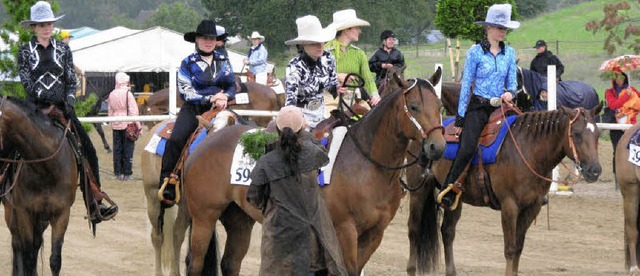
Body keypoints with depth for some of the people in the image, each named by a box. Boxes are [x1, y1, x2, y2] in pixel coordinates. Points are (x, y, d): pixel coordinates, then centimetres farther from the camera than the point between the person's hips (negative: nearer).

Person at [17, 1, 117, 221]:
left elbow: (71, 80, 9)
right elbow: (26, 81, -2)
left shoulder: (63, 50, 12)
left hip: (61, 107, 1)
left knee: (87, 151, -11)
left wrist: (68, 102, -8)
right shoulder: (25, 52, 6)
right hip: (35, 108, -1)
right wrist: (43, 96, -16)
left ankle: (95, 205, -10)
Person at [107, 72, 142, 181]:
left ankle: (118, 173, 13)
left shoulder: (111, 95, 4)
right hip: (127, 125, -5)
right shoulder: (128, 94, -13)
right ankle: (127, 174, 3)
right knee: (127, 149, 2)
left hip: (116, 126, 5)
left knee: (117, 149, 10)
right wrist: (139, 127, -7)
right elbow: (133, 112, -12)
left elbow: (110, 111, 11)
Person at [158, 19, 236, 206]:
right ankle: (166, 187, -24)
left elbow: (232, 86, 19)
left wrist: (225, 97, -5)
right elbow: (185, 92, -3)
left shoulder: (223, 61, 15)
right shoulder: (188, 63, 5)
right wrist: (210, 99, -13)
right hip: (193, 109, -3)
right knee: (175, 140, -27)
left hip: (218, 108, 3)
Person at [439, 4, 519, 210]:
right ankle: (447, 192, -15)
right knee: (467, 149, -24)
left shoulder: (509, 53, 10)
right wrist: (460, 118, -3)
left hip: (500, 107, 4)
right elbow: (466, 84, -1)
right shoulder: (475, 52, -2)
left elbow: (511, 82, 15)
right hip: (478, 107, -4)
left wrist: (510, 93, -12)